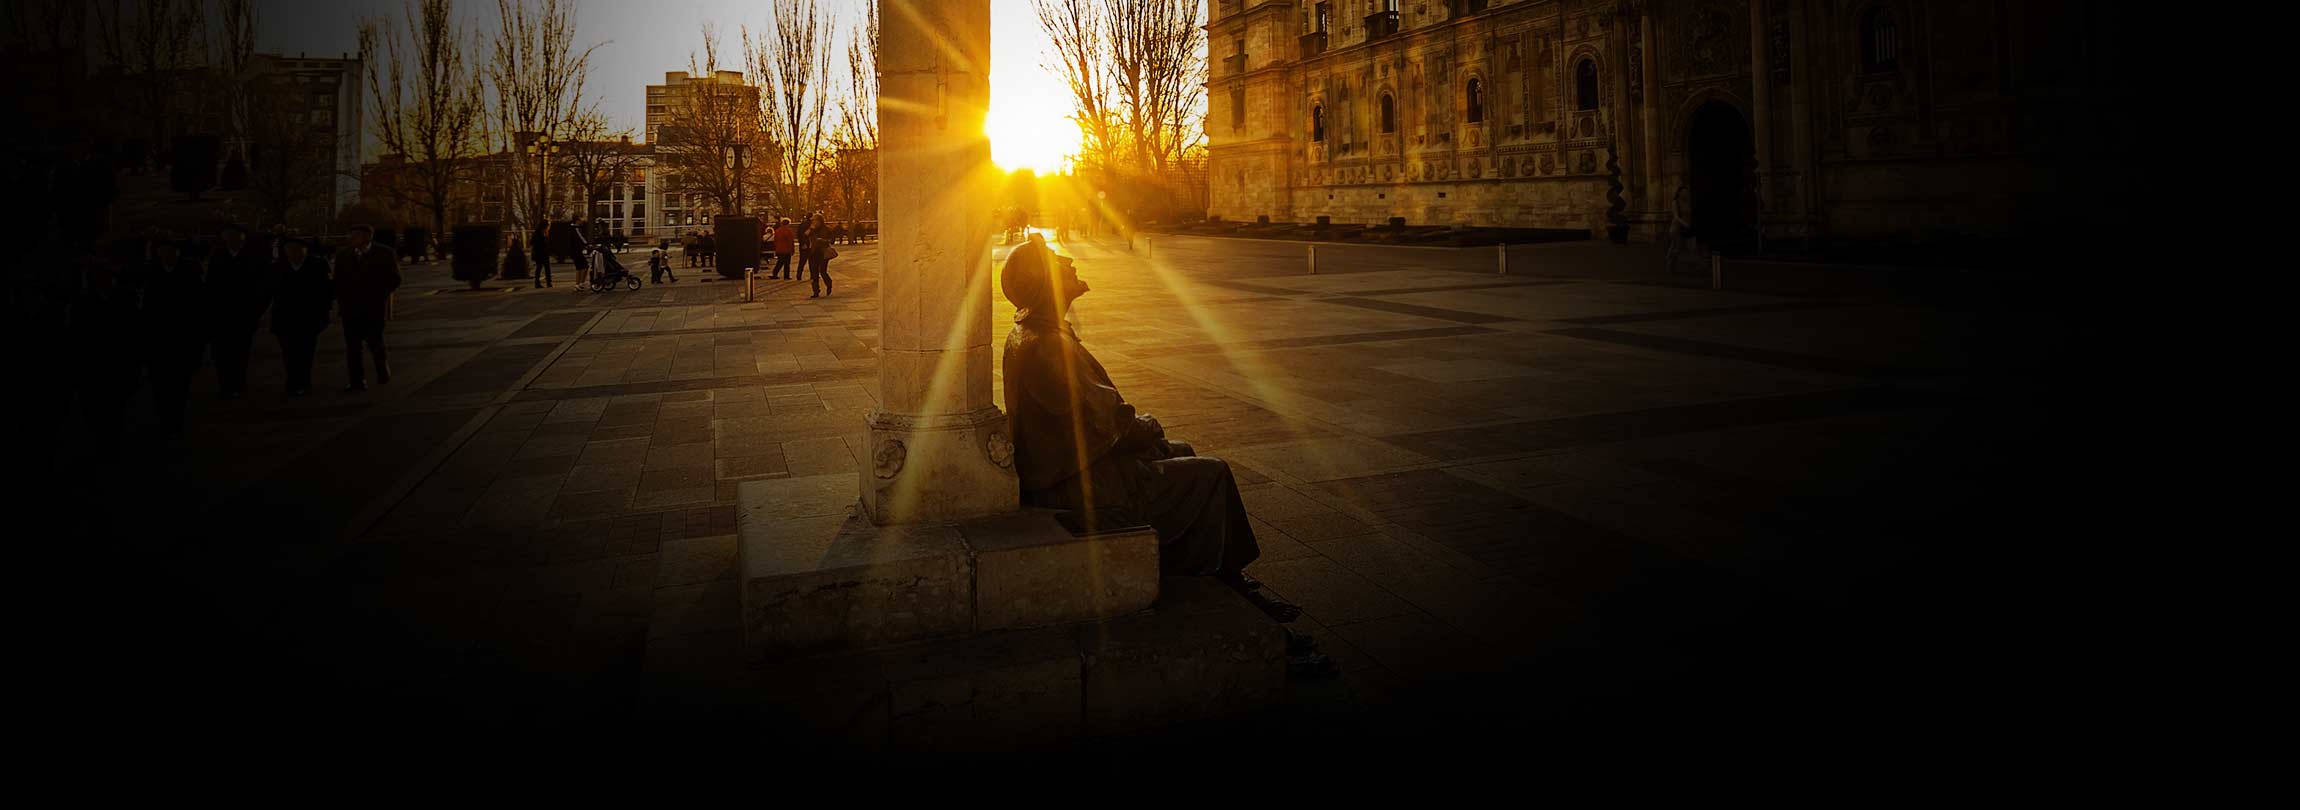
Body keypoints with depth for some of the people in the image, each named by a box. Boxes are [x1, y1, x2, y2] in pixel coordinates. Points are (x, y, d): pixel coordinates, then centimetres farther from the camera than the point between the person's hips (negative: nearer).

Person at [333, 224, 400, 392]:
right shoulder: (343, 255, 11)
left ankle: (384, 371, 23)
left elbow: (394, 280, -2)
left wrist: (376, 297, -9)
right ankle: (357, 382, 2)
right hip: (350, 309, 4)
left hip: (374, 309, -3)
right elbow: (338, 281, 17)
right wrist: (340, 300, 4)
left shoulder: (385, 254, -1)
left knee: (374, 343, -4)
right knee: (352, 346, -1)